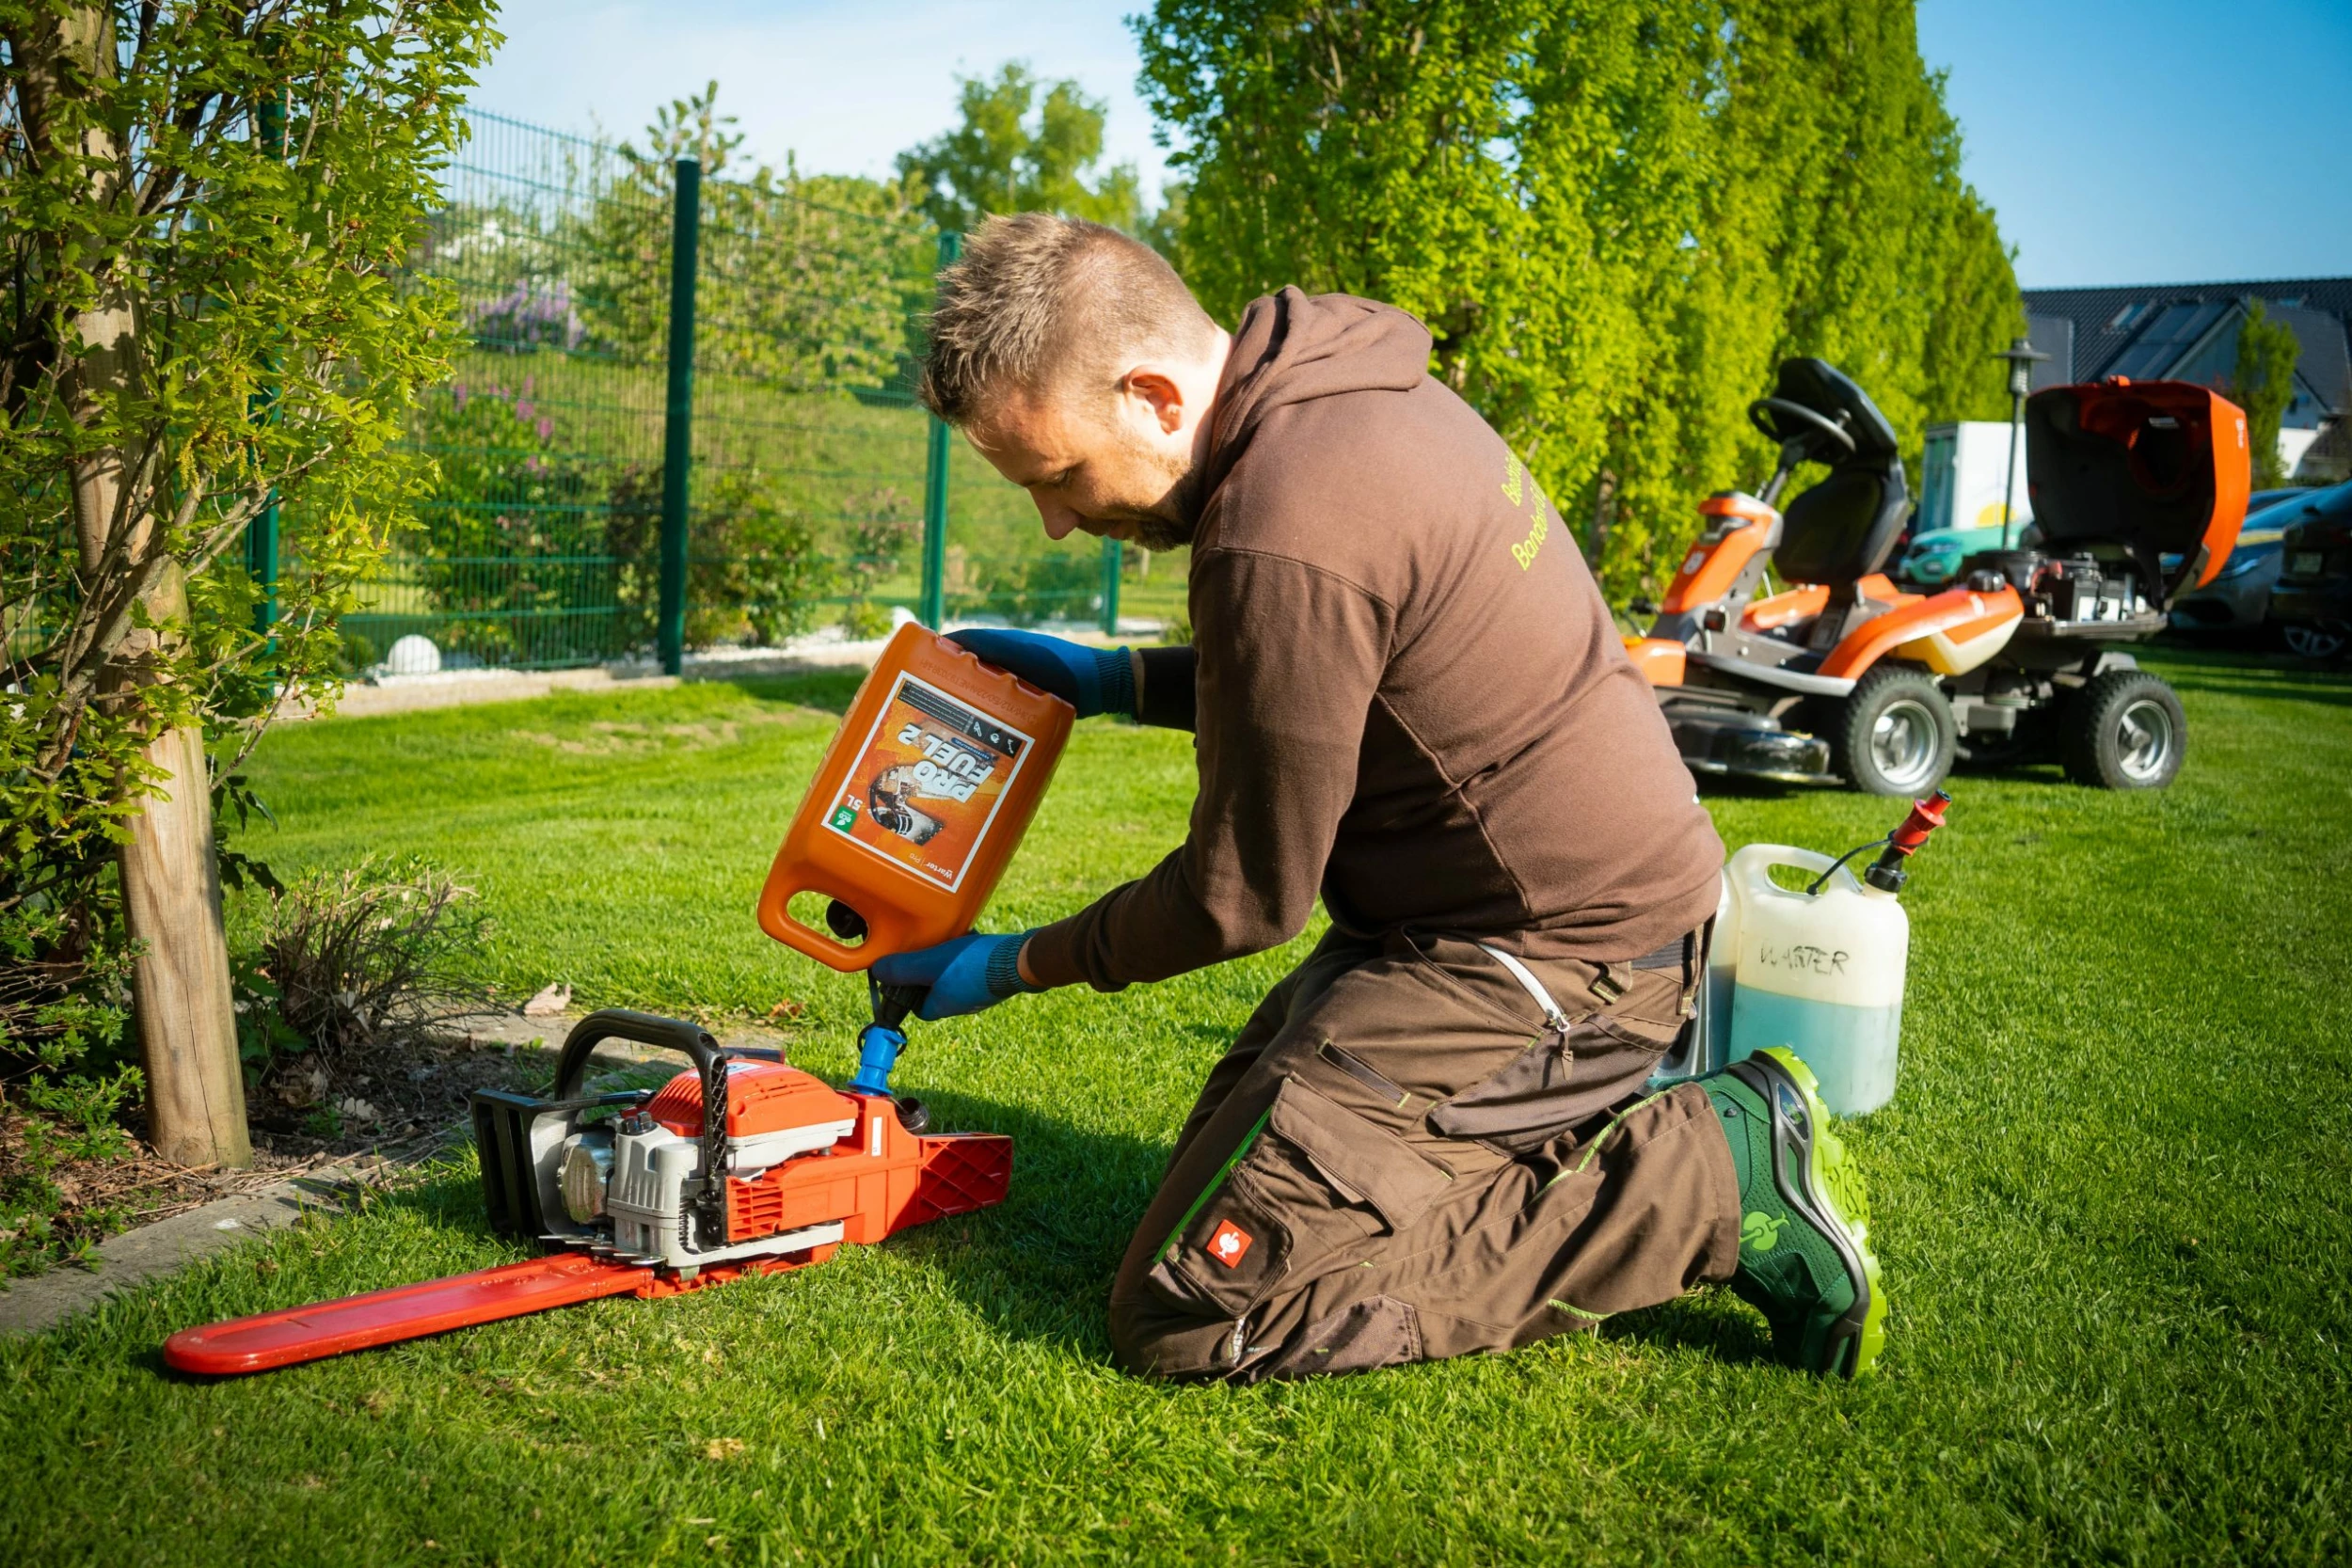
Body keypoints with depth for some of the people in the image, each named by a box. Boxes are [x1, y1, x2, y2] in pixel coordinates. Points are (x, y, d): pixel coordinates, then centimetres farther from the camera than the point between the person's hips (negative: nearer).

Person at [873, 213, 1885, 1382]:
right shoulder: (1343, 388, 4)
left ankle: (1713, 1180, -7)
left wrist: (1018, 966, -1)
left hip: (1543, 953, -10)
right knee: (1233, 1142, 23)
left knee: (1190, 1308, -11)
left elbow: (1244, 897, -15)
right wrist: (1116, 681, 12)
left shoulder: (1283, 540, -27)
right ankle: (1628, 1134, 12)